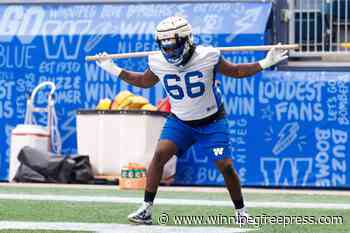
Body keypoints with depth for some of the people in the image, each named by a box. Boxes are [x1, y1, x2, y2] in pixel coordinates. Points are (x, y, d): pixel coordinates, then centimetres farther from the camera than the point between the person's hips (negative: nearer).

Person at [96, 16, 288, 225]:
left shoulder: (207, 57, -21)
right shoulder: (159, 63, -12)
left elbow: (236, 71, -5)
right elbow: (144, 81, 10)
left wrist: (265, 63, -14)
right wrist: (114, 70, 4)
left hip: (212, 121, -2)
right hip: (180, 121, 2)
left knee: (225, 166, -7)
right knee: (160, 154, -19)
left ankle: (241, 211, 16)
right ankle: (146, 209, -13)